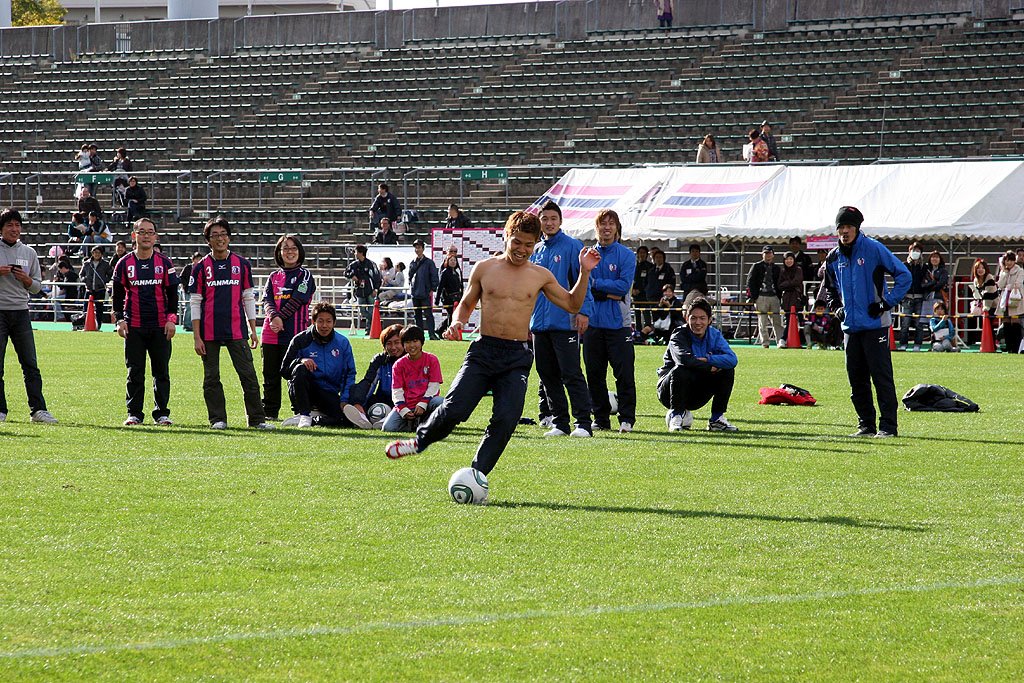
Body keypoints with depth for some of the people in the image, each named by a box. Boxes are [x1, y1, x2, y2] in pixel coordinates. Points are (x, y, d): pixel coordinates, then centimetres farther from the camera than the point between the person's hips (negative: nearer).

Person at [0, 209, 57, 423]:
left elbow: (37, 287, 14)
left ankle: (38, 409, 0)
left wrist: (26, 279, -6)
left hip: (21, 312, 2)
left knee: (30, 364, 0)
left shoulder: (29, 253, 11)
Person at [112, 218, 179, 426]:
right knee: (135, 372, 1)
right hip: (133, 326, 0)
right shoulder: (125, 264, 4)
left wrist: (171, 319, -2)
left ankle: (162, 413, 9)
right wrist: (120, 320, -1)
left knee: (161, 371, 2)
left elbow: (172, 293, 8)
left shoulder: (164, 263, 5)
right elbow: (118, 295, 8)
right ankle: (134, 414, 7)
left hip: (160, 326, 0)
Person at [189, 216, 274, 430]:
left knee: (248, 375, -3)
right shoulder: (201, 267, 3)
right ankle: (218, 419, 10)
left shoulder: (242, 264, 8)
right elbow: (195, 303, 2)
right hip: (209, 332, 0)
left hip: (237, 331, 1)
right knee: (211, 378, 2)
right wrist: (196, 337, -4)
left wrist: (253, 330, 7)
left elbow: (248, 298, 11)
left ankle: (257, 419, 0)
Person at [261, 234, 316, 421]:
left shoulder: (305, 276, 4)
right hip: (270, 334, 5)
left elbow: (297, 300, -8)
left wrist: (280, 318, -14)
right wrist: (274, 317, -16)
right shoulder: (274, 277, 17)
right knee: (270, 375, 8)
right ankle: (269, 412, 16)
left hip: (294, 334, -5)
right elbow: (267, 300, 4)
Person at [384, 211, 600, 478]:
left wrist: (584, 273, 3)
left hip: (517, 358, 1)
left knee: (505, 420, -12)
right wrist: (457, 324, -3)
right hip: (483, 351, 0)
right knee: (454, 410, -13)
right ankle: (420, 441, 16)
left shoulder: (540, 276, 8)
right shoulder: (484, 269, 7)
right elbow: (466, 304, 18)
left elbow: (572, 305, 15)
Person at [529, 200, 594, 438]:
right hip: (539, 324, 7)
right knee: (547, 376, 8)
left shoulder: (572, 246, -3)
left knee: (571, 374, -10)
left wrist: (584, 311, -17)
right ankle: (559, 422, 14)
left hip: (565, 322, -7)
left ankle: (583, 423, -9)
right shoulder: (535, 251, 15)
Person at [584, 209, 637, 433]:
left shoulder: (626, 255, 2)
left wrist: (596, 284, -8)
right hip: (593, 322, 3)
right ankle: (601, 418, 13)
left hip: (618, 323, -3)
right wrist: (610, 294, -11)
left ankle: (627, 418, 1)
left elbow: (624, 286, -9)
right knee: (594, 374, 5)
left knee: (624, 372, -6)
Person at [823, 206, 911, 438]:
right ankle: (866, 425, 15)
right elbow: (830, 287, 30)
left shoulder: (873, 248, -7)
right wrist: (836, 307, 14)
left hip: (875, 324, -6)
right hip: (850, 326, 6)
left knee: (881, 375, -7)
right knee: (856, 378, 8)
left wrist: (888, 303, -10)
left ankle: (888, 425, -6)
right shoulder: (834, 257, 11)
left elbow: (903, 274, -7)